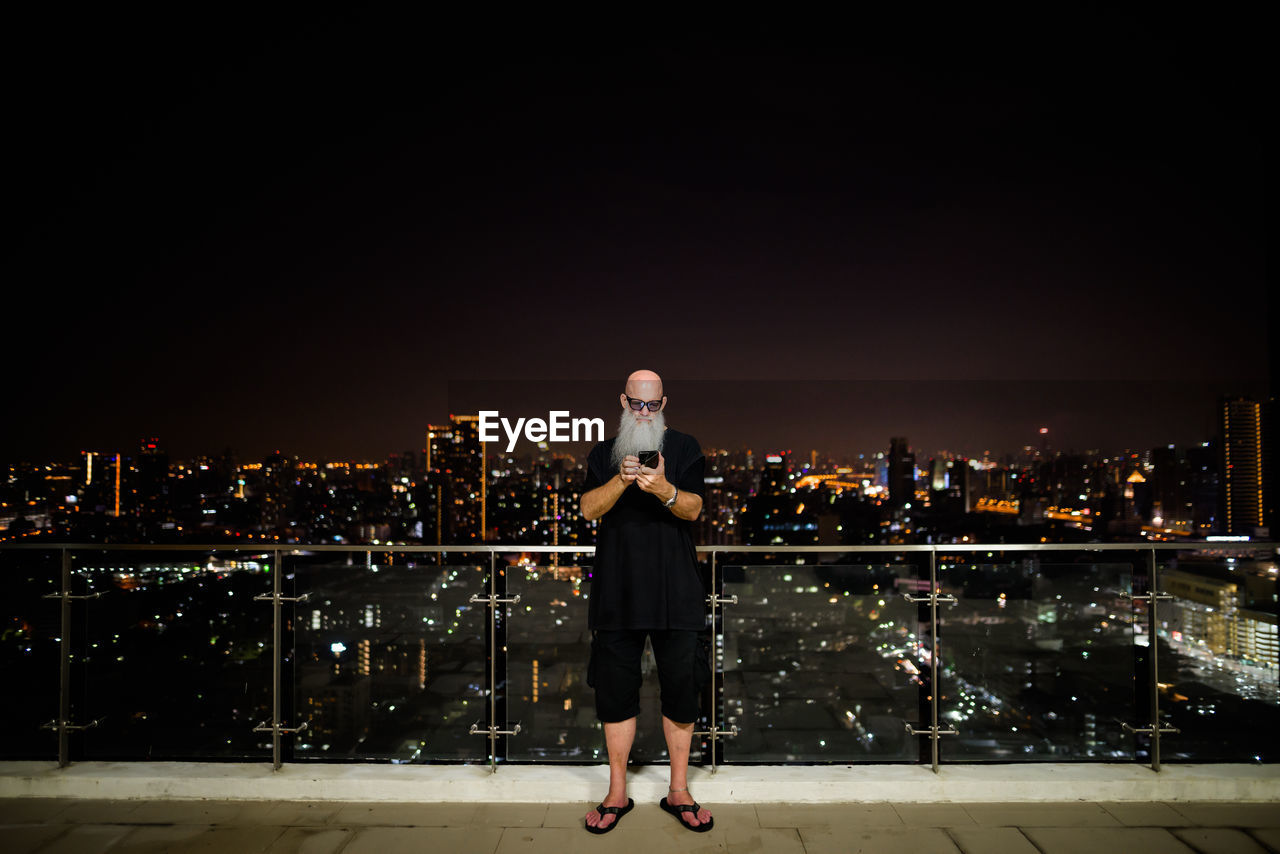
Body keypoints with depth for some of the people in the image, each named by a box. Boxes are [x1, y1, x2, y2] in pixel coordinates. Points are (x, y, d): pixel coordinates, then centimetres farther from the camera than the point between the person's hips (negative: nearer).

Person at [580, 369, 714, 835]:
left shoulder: (684, 448, 5)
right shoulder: (605, 453, 10)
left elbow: (693, 508, -7)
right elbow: (588, 508, -4)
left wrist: (664, 489, -28)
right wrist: (621, 481, -23)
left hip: (675, 591, -1)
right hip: (617, 591, 1)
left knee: (681, 689, 5)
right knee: (615, 690, 6)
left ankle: (679, 792, 22)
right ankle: (617, 793, 22)